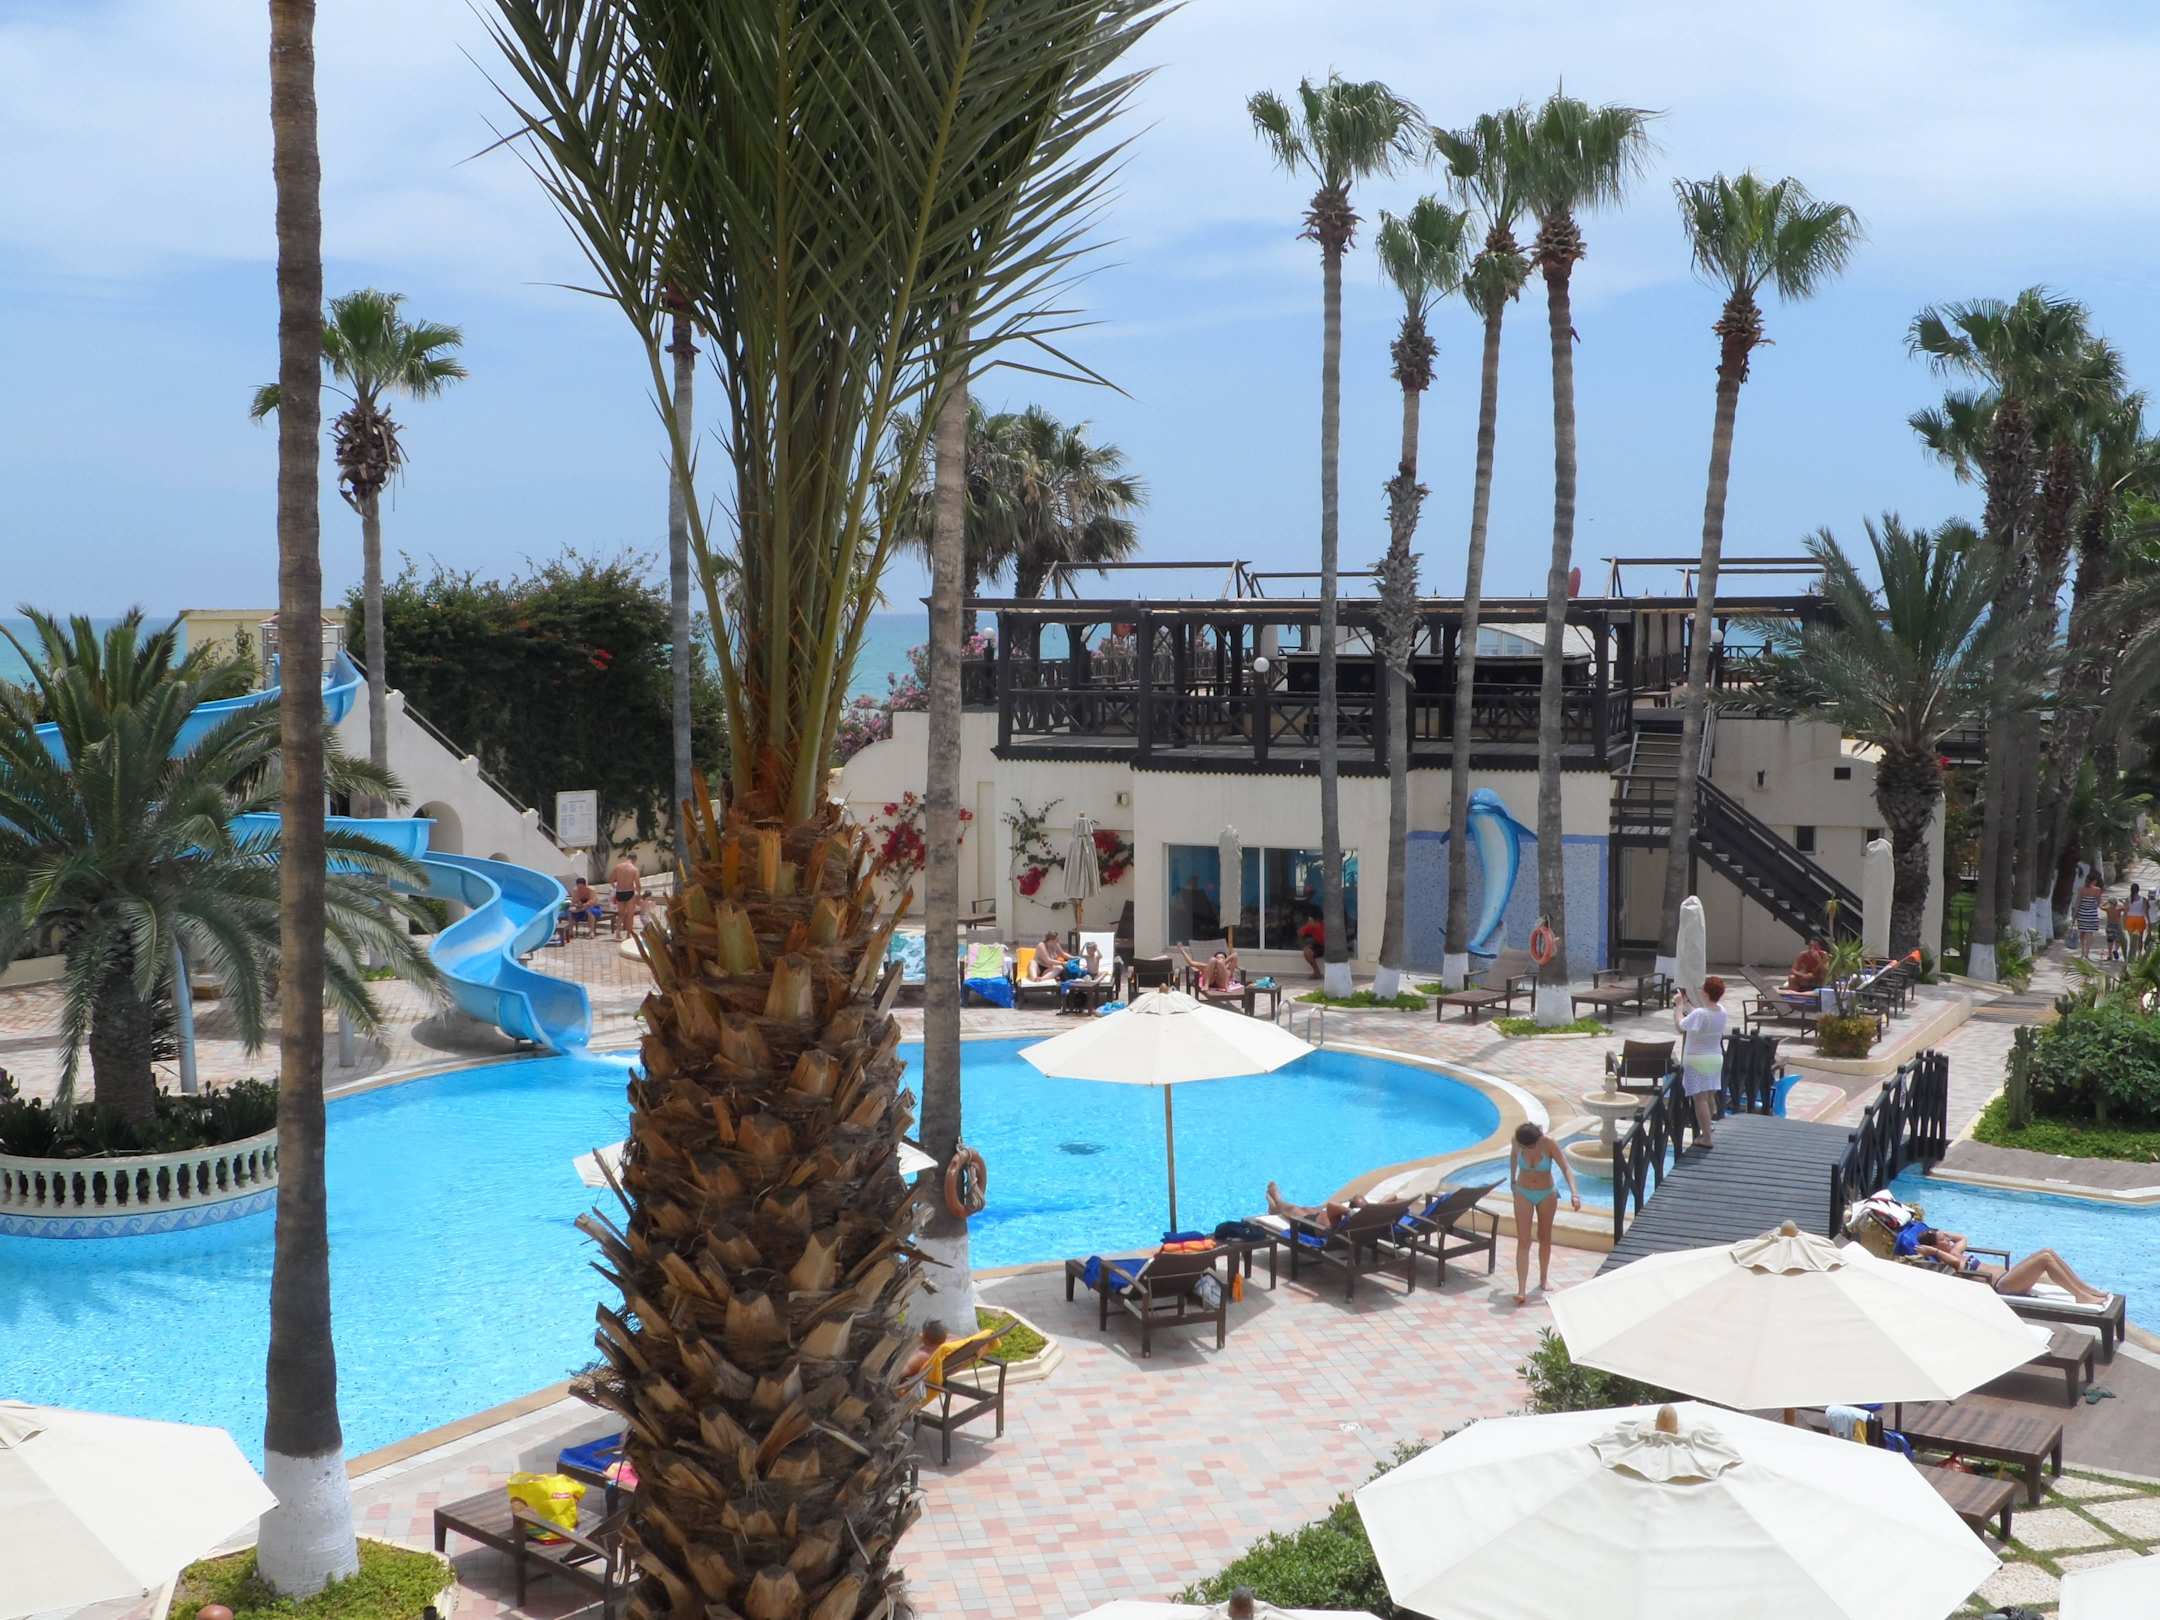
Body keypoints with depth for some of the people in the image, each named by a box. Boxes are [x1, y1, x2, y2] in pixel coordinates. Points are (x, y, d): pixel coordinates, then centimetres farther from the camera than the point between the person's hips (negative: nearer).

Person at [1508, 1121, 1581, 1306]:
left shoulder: (1549, 1144, -24)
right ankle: (1521, 1290, -14)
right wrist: (1512, 1178, 20)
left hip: (1547, 1195, 0)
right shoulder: (1518, 1141, -17)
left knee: (1544, 1239, 15)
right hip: (1523, 1194, 0)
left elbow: (1566, 1168, -30)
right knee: (1523, 1242, -8)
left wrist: (1574, 1193, -44)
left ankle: (1543, 1280, 36)